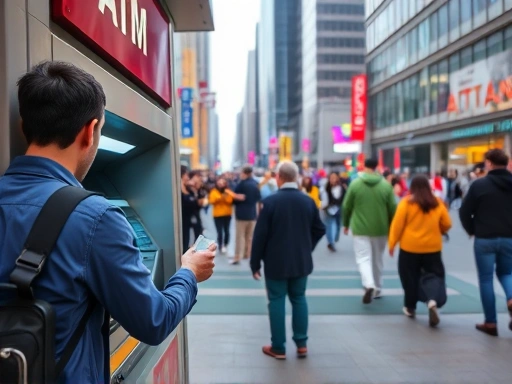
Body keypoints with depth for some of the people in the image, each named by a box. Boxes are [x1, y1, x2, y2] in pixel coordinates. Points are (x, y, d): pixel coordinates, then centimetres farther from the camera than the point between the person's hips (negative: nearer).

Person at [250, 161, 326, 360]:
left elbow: (260, 235, -13)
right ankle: (301, 343, 19)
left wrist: (255, 263, -5)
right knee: (299, 299, 15)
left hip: (276, 261, -4)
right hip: (301, 260, 4)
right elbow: (320, 230, 6)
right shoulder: (308, 201, 0)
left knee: (277, 301, 5)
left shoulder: (271, 201, -14)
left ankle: (278, 348, 11)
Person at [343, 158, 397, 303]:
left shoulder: (355, 184, -4)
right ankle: (377, 289, 27)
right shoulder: (386, 185, -1)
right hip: (380, 229, 2)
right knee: (377, 260, 17)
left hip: (360, 229, -2)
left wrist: (346, 224, 16)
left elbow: (346, 206, 1)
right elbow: (393, 209, 2)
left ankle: (369, 285, -25)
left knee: (363, 258, -2)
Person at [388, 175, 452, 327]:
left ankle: (410, 307, 24)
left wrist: (392, 243, -1)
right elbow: (447, 225, 6)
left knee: (410, 278, 12)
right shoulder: (438, 203, 1)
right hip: (432, 247, 1)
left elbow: (397, 224, -9)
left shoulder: (406, 202, -8)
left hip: (410, 247, -1)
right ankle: (433, 301, -18)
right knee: (434, 274, 8)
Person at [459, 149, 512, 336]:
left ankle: (490, 322, 10)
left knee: (486, 279, 7)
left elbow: (464, 212, -7)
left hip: (485, 239, -3)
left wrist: (471, 230, 10)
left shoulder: (480, 184, -8)